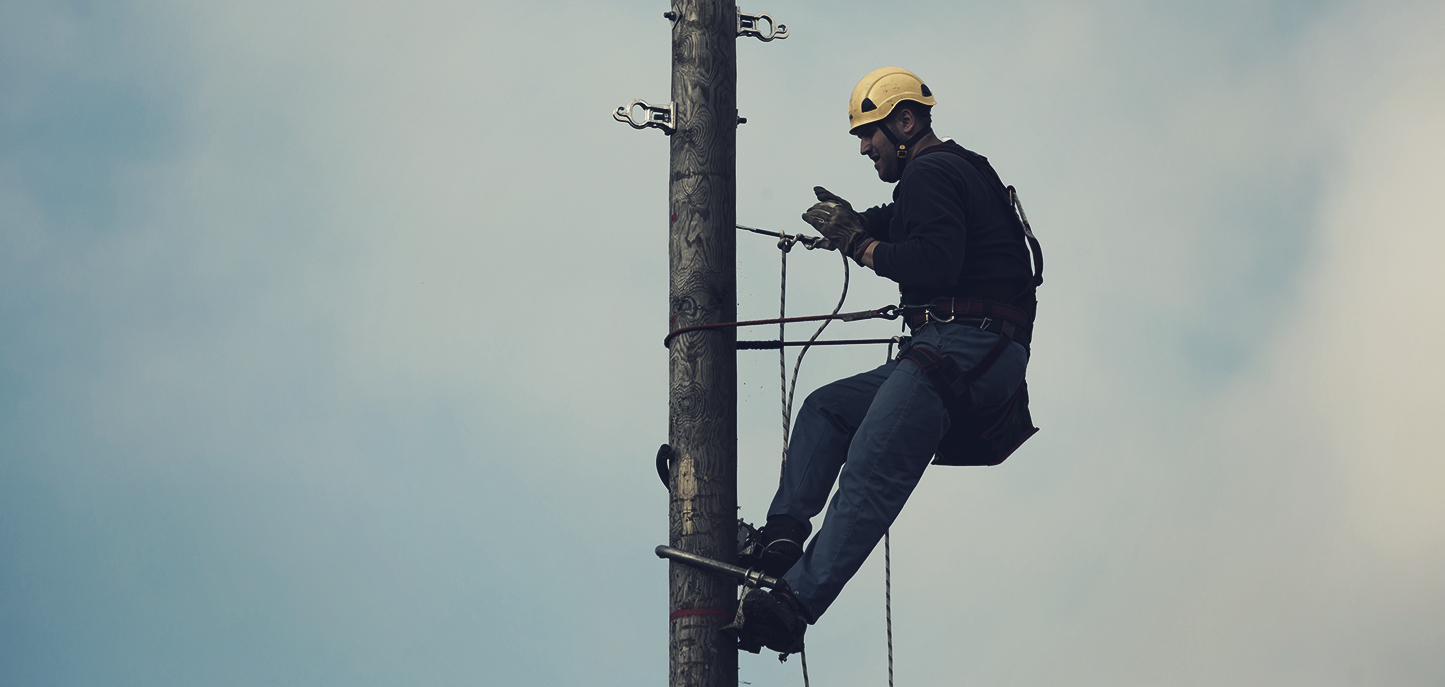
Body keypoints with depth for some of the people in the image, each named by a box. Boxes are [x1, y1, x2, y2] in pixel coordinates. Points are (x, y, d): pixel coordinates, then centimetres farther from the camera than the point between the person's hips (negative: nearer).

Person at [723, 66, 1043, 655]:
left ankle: (795, 602, -28)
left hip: (966, 343, -11)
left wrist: (858, 243, -9)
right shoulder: (960, 171, 27)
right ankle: (784, 535, 3)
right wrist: (855, 225, 12)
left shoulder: (929, 174, -6)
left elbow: (936, 264, -21)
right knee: (825, 409, 16)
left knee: (871, 473, -19)